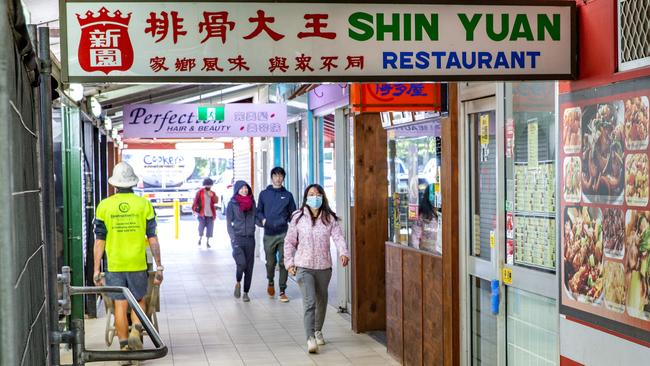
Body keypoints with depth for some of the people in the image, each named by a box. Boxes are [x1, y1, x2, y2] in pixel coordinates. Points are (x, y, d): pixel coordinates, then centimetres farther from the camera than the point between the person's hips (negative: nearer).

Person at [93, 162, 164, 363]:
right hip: (138, 264, -1)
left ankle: (124, 347, 10)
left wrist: (96, 269, 5)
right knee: (138, 301, 15)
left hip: (114, 265, 1)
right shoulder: (143, 204, -2)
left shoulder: (104, 206, 0)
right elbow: (153, 239, -2)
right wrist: (159, 266, 4)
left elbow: (99, 241, 0)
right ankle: (136, 330, -11)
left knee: (120, 305, 7)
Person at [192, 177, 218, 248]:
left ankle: (207, 241, 17)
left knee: (210, 228, 3)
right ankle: (200, 238, 22)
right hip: (202, 214, -3)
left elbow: (216, 201, -1)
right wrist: (194, 209, -11)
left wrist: (212, 196, -16)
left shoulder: (212, 193, 11)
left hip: (210, 214, 3)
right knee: (201, 227, -4)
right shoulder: (200, 192, 0)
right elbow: (195, 201, -3)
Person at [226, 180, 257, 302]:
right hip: (237, 237, -3)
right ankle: (238, 283, 10)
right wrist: (233, 238, -9)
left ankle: (246, 292, 11)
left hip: (250, 238, 3)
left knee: (249, 266, 1)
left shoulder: (252, 202, 10)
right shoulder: (232, 204, 2)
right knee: (241, 263, -19)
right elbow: (228, 223, 1)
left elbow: (255, 218, 15)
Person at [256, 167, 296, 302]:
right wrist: (262, 219, -10)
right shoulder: (264, 194, 7)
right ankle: (271, 282, 37)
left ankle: (282, 291, 5)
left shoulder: (288, 195, 7)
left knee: (283, 263, -2)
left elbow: (293, 214, 9)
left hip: (284, 234, 0)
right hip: (269, 234, 0)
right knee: (270, 262, 8)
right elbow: (259, 211, 12)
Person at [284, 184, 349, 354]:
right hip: (304, 267, -2)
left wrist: (343, 252, -31)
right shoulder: (298, 217, -1)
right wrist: (289, 262, 0)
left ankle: (318, 330, 40)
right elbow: (289, 242, 5)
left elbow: (338, 237, -13)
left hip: (324, 267, 2)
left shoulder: (330, 218, -1)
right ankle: (310, 338, -18)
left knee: (321, 301, 17)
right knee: (309, 302, -15)